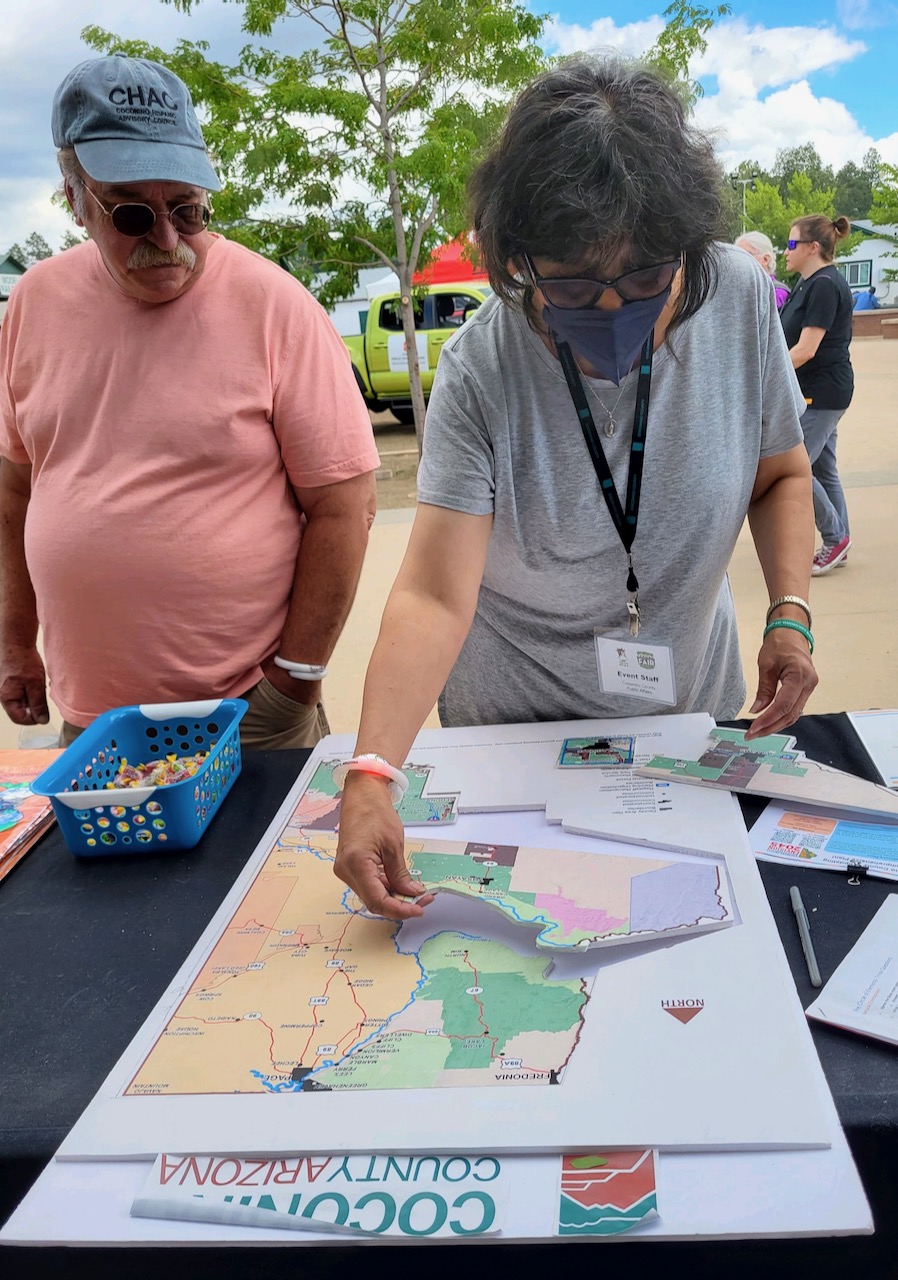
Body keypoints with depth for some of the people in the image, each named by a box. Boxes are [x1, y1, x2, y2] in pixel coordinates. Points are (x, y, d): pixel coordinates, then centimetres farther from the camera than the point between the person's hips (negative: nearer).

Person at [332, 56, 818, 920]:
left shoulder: (741, 303, -15)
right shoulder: (480, 371, -25)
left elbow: (781, 473, 0)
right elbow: (434, 595, -32)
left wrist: (790, 612, -16)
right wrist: (371, 775, -44)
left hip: (692, 700, 3)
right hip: (516, 719, -2)